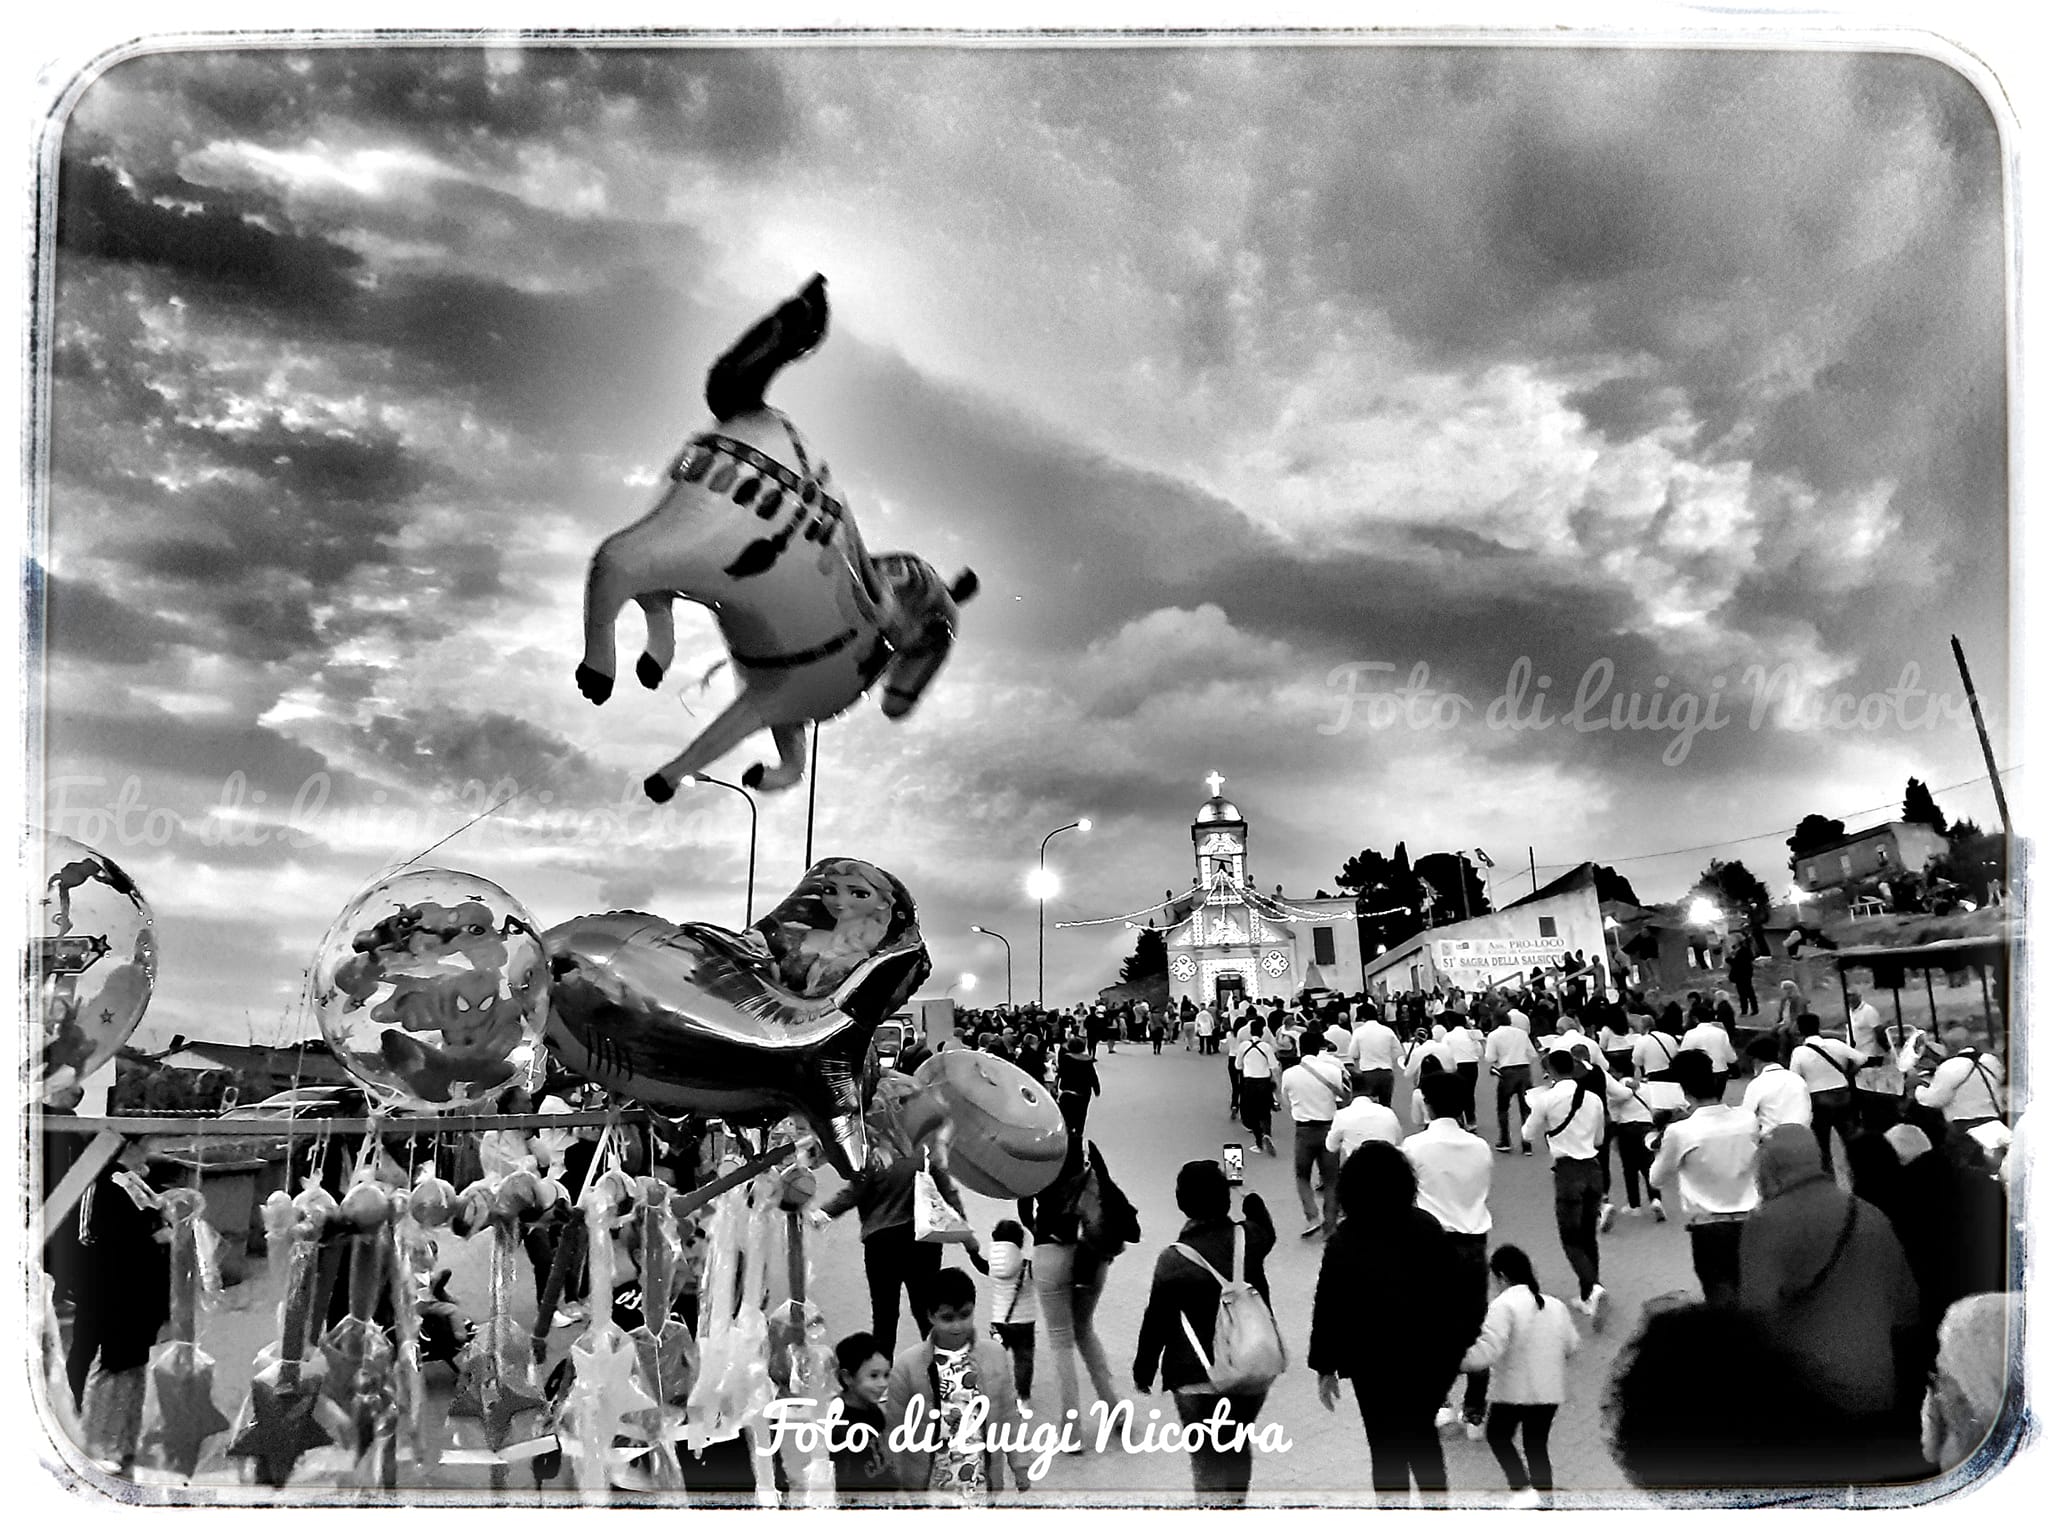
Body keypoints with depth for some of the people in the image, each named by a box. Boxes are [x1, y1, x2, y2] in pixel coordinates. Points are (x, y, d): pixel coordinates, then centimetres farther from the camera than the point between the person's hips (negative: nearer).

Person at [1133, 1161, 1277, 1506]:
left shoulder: (1173, 1260, -16)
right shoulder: (1248, 1238, -8)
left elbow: (1155, 1321, -7)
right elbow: (1266, 1230, 19)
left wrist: (1143, 1369, 6)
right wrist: (1248, 1194, 28)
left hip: (1197, 1378, -4)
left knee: (1208, 1461, 6)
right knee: (1237, 1445, 25)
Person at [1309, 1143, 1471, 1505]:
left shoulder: (1344, 1243, -16)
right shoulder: (1427, 1227, -7)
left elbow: (1328, 1308, -12)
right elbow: (1453, 1290, 0)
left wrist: (1324, 1368, -2)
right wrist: (1459, 1343, 12)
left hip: (1377, 1360, -3)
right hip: (1435, 1353, 3)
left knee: (1388, 1447, 10)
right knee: (1421, 1430, 25)